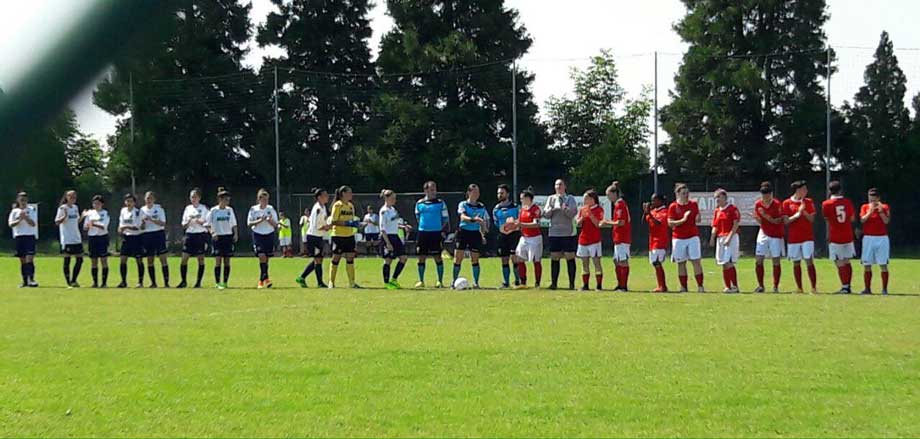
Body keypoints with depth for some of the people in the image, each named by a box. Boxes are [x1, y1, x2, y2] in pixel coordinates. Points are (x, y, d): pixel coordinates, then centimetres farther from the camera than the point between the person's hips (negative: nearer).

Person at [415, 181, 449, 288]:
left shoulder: (440, 203, 2)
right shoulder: (419, 203, 8)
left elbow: (446, 219, 3)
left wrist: (443, 231, -4)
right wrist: (423, 225, 8)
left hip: (437, 233, -2)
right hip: (423, 232, 2)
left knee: (438, 257, -2)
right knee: (421, 257, 3)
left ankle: (440, 281, 5)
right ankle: (421, 281, 11)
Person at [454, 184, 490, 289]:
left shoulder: (481, 206, 10)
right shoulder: (463, 204, -2)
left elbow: (483, 222, 17)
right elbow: (463, 217, -20)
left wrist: (483, 234, 7)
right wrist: (473, 219, -37)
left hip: (475, 233, 3)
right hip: (463, 232, -2)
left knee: (475, 259, 1)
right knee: (458, 258, -4)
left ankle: (476, 282, 7)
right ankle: (454, 282, 3)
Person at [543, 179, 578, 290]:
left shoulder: (570, 199, 3)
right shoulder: (551, 198, 12)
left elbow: (572, 213, -10)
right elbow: (545, 214, 7)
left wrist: (564, 208, -24)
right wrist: (551, 209, -12)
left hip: (568, 233, -3)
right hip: (554, 233, 3)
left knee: (570, 258, -2)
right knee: (554, 258, 4)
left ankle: (572, 283, 2)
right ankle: (554, 283, 10)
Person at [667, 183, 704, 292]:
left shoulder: (694, 204, 5)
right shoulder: (673, 207, -3)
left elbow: (697, 220, 14)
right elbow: (670, 223, -9)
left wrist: (698, 218, -10)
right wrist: (682, 220, -20)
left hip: (693, 237, 1)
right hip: (679, 238, -1)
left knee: (696, 261, -6)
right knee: (681, 263, 3)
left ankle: (700, 286, -6)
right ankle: (683, 287, 10)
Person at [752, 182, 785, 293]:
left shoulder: (777, 204, -14)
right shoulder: (758, 204, -1)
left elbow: (778, 221, -16)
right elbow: (760, 222, 4)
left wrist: (766, 216, -28)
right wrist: (756, 217, -18)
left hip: (776, 235, -4)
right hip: (763, 234, 4)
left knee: (776, 261, -2)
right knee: (758, 260, -3)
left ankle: (775, 286, 6)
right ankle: (760, 286, 7)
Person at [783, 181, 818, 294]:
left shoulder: (808, 202, 6)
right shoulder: (787, 203, 2)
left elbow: (812, 219, 1)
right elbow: (786, 221, -4)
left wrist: (803, 211, -13)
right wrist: (797, 215, -16)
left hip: (807, 237, 0)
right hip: (793, 238, 1)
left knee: (809, 262, -8)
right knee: (796, 263, 5)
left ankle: (814, 288, -9)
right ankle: (799, 288, 13)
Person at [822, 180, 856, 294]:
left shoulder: (826, 204, -9)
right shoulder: (847, 202, 1)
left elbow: (826, 218, 4)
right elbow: (852, 219, 9)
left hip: (835, 238, -4)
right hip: (848, 236, 4)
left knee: (840, 264, -2)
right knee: (846, 262, 13)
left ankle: (844, 287, -5)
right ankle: (848, 286, 16)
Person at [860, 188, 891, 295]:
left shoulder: (885, 207, 5)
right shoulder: (865, 207, 9)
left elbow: (886, 221, -8)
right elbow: (862, 220, -7)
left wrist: (880, 210, -15)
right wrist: (871, 211, -17)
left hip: (882, 238, -2)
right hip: (868, 238, 2)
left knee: (883, 265, -4)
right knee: (867, 265, 1)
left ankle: (884, 289, -1)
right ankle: (867, 288, 7)